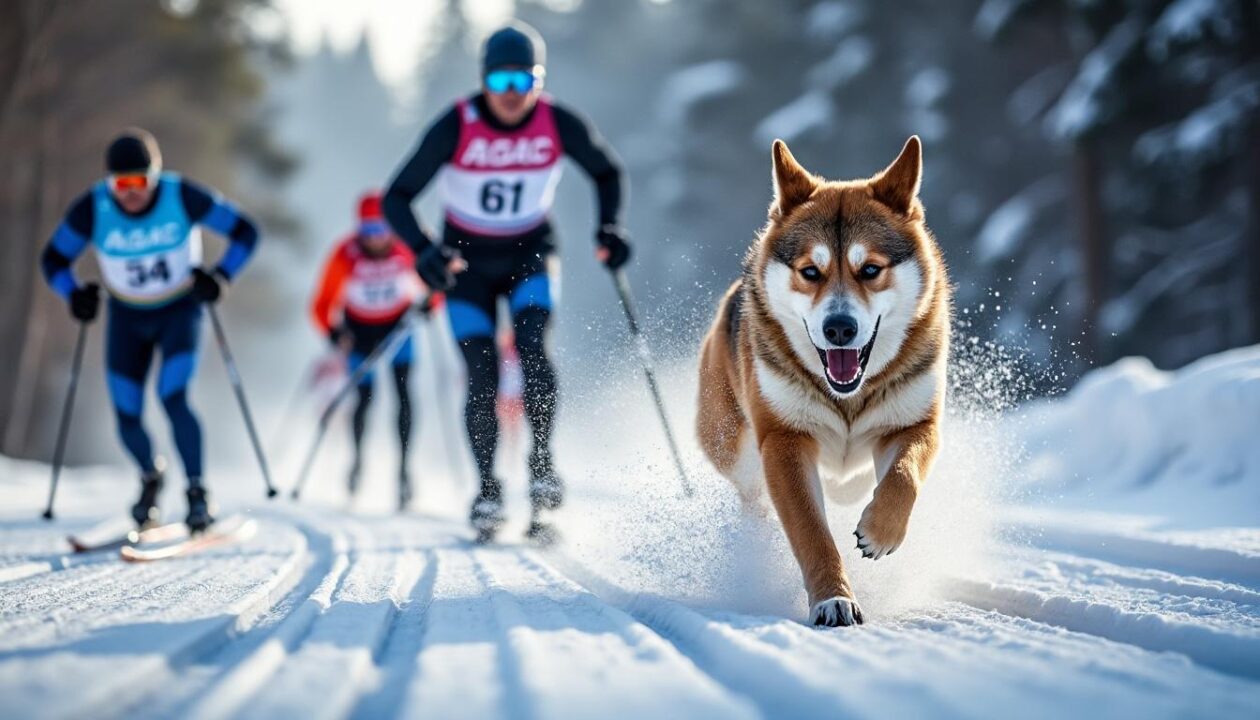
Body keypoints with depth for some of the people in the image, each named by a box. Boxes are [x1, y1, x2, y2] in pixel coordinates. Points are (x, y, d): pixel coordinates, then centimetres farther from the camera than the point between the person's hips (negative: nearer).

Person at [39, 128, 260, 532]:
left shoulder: (183, 197, -22)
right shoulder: (92, 209, -18)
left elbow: (245, 232, -11)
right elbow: (54, 259, -4)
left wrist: (219, 277, -23)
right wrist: (74, 295, -21)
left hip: (180, 312, -2)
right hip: (127, 319, 2)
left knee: (173, 399, -22)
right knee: (127, 418, 0)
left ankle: (197, 493, -7)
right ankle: (150, 477, 32)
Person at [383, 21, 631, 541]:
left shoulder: (559, 124, -16)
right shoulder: (456, 127, -22)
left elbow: (606, 171, 4)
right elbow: (397, 198, -19)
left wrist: (610, 227, -12)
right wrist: (424, 251, -36)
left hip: (530, 253, 1)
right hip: (468, 261, -1)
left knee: (532, 347, -24)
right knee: (482, 378, -9)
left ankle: (541, 461, -9)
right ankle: (487, 491, 5)